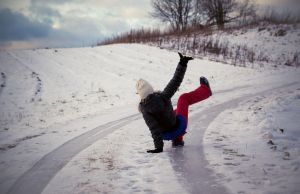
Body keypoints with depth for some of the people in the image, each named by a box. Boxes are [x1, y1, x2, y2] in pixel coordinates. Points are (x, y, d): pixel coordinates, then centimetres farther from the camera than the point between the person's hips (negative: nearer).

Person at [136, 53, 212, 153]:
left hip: (167, 135, 1)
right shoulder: (162, 96, -28)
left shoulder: (144, 109, -26)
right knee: (184, 98, 21)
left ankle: (177, 140, 40)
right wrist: (182, 64, -17)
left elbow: (154, 129, -27)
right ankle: (205, 90, 45)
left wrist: (158, 147, -23)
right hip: (179, 128, -1)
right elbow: (175, 82, -22)